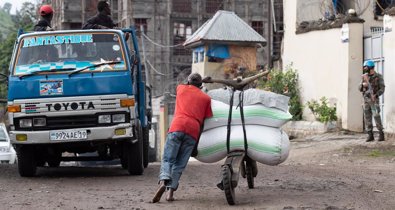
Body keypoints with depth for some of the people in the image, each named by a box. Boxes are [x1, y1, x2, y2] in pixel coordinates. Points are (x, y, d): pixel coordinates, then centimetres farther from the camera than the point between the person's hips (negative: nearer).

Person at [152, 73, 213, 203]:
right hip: (193, 131, 1)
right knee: (180, 164, 4)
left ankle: (163, 182, -30)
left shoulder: (181, 89, 22)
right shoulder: (206, 98, 21)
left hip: (177, 127, -1)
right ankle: (171, 191, -11)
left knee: (167, 159, -3)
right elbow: (207, 119, 16)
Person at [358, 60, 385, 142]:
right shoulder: (364, 77, 10)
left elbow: (382, 89, -9)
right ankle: (370, 135, 6)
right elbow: (360, 89, 9)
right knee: (367, 118, 1)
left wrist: (375, 95, -25)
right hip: (366, 100, 5)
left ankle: (381, 135, -2)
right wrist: (363, 84, -14)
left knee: (376, 117, -11)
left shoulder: (378, 77, -5)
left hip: (374, 100, -5)